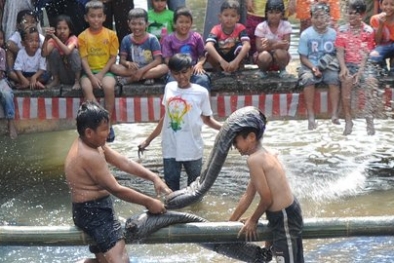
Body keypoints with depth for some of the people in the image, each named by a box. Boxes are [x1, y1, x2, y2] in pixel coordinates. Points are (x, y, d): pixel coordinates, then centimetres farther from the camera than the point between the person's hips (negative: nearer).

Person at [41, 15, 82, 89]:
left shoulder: (73, 38, -17)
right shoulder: (53, 40, -9)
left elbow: (67, 51, -40)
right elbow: (44, 54, -26)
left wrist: (54, 37, -44)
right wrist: (46, 39, -39)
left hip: (74, 74, -2)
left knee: (74, 52, -26)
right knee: (53, 51, -18)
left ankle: (77, 82, -17)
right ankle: (55, 80, -4)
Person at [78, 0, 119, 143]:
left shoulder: (111, 35, -1)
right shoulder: (83, 37, 0)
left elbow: (113, 58, 0)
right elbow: (84, 60, -3)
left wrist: (101, 74, -12)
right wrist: (92, 76, -17)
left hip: (106, 70, -1)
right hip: (89, 71, 1)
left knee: (109, 86, -32)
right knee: (86, 87, -31)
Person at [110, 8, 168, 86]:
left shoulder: (152, 39, -5)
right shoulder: (126, 40, 2)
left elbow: (158, 60, -12)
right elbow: (122, 60, -1)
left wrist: (142, 70, -24)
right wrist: (128, 63, -26)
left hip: (149, 69, -1)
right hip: (133, 70, 2)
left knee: (164, 68, -33)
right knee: (113, 67, -23)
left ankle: (130, 79, -28)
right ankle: (147, 77, -28)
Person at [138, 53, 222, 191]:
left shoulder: (201, 92, -7)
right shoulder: (169, 88, 3)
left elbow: (207, 119, 2)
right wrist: (148, 140, 18)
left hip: (192, 149, -3)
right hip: (170, 148, 3)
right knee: (171, 187, 9)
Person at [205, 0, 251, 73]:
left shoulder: (240, 28, -18)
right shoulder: (216, 29, -20)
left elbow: (247, 45, -36)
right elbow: (208, 46, -40)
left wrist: (236, 61, -52)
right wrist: (222, 61, -54)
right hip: (220, 60, 0)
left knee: (240, 46, -30)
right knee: (210, 51, -30)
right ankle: (219, 71, -9)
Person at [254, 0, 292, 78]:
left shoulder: (286, 25, -8)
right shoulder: (261, 27, -9)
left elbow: (286, 46, -17)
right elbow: (259, 48, -16)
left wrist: (272, 42, -37)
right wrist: (278, 44, -31)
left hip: (280, 60, 0)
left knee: (279, 52, -33)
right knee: (265, 56, -35)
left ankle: (282, 69, -2)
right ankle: (262, 70, 0)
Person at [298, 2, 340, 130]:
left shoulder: (334, 34, -1)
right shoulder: (306, 34, -5)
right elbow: (303, 57, -3)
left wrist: (335, 64, -14)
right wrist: (313, 68, -19)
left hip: (328, 67, 1)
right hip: (309, 66, -1)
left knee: (334, 77, -31)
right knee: (308, 78, -34)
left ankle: (334, 114, -26)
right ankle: (311, 116, -30)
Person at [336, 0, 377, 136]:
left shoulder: (368, 30, -1)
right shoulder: (342, 30, 2)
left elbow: (366, 53, -7)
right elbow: (340, 51, -4)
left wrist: (360, 71, -20)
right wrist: (343, 67, -22)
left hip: (363, 64, 0)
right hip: (348, 64, 0)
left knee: (371, 80, -30)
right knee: (346, 79, -32)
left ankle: (369, 118, -14)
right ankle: (348, 119, -25)